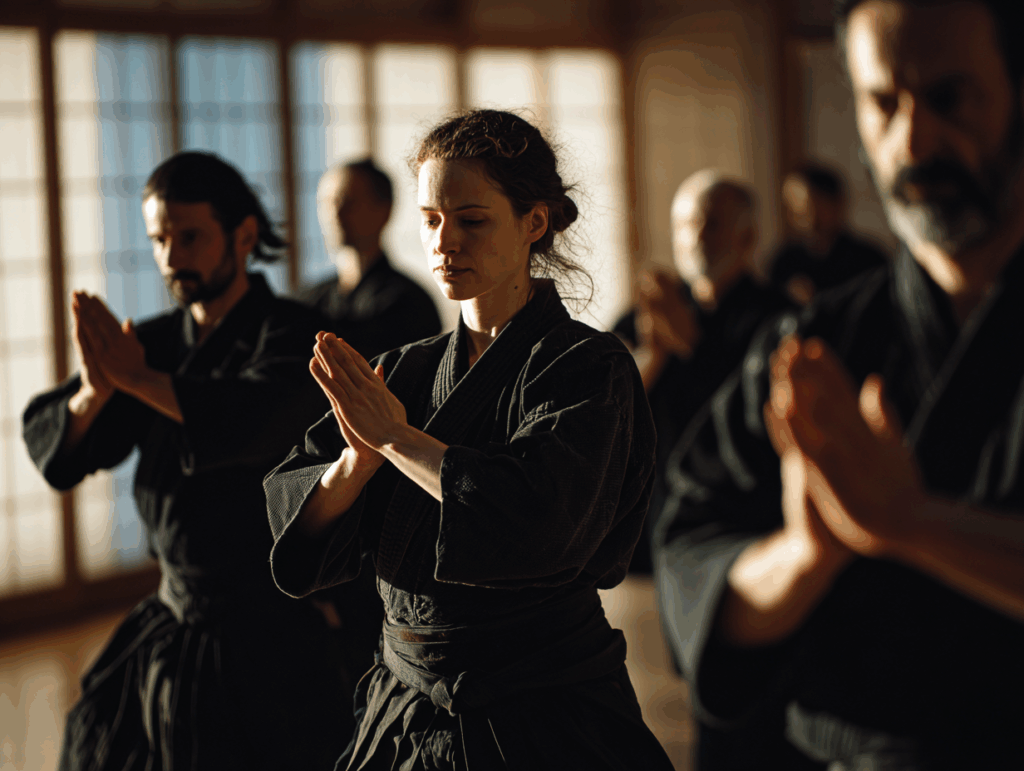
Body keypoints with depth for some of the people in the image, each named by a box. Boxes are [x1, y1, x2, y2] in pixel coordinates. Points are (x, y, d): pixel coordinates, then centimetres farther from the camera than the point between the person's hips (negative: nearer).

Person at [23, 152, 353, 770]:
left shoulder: (291, 334, -11)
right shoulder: (157, 341, 7)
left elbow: (254, 421, -32)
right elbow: (48, 440, 0)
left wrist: (137, 379, -27)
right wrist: (94, 393, -21)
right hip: (170, 623, 6)